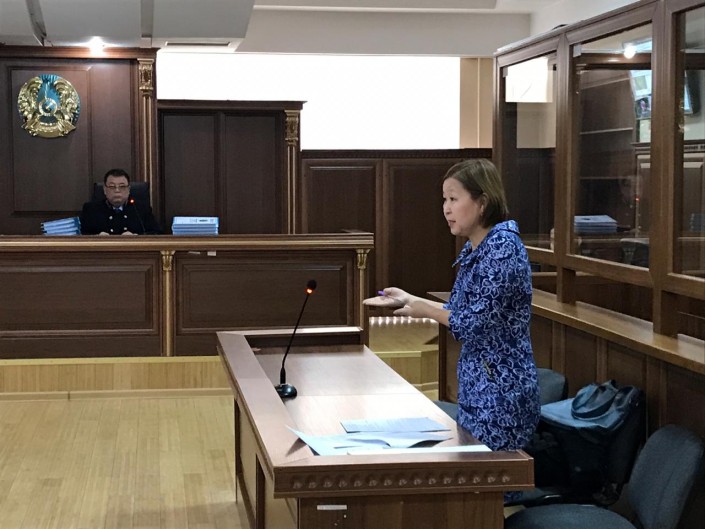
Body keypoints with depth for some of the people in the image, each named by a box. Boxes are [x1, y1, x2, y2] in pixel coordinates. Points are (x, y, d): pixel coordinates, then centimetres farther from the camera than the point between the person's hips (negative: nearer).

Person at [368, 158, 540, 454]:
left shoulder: (503, 246, -18)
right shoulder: (474, 249, 10)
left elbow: (474, 322, -20)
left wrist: (424, 310, -6)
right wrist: (410, 299, 11)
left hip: (501, 393, -9)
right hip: (476, 388, 9)